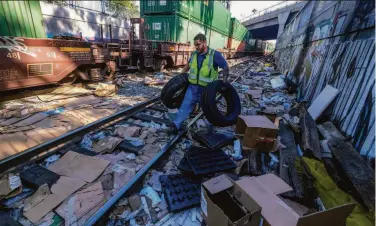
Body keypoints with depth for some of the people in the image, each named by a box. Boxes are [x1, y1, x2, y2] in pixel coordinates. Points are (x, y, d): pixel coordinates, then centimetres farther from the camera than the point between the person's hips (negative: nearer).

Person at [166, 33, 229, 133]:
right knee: (185, 105, -5)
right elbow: (188, 65, 20)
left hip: (206, 89, -3)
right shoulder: (194, 54, 3)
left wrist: (224, 82, -15)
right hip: (192, 87, 3)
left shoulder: (214, 55, -12)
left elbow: (225, 67, -6)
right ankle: (176, 125, -5)